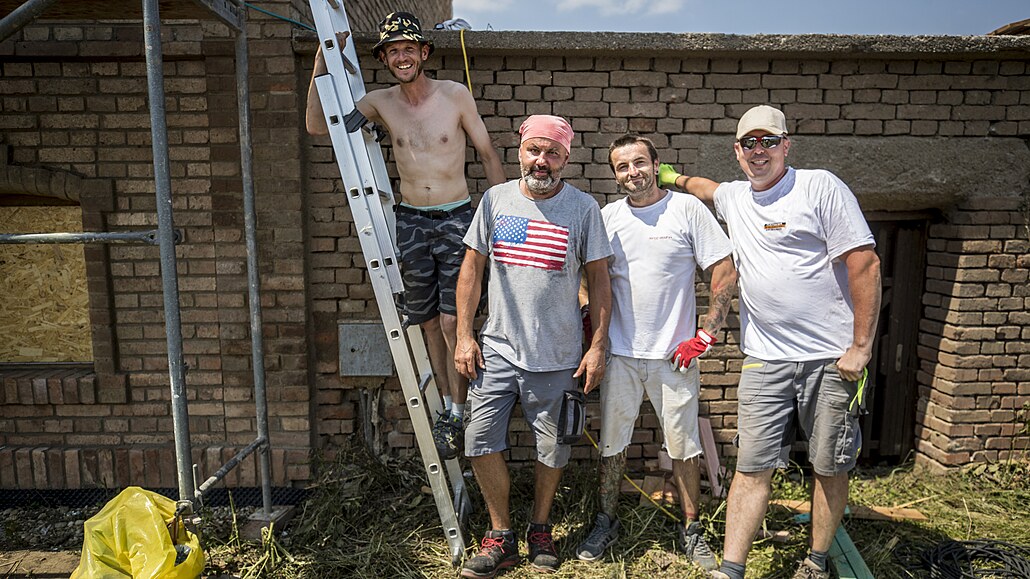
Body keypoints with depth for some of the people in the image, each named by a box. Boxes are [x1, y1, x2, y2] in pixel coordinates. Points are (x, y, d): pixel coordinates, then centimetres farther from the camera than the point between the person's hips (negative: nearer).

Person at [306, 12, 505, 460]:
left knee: (452, 320, -7)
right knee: (429, 321, 8)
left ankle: (457, 414, 8)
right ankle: (447, 405, 23)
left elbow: (487, 154, 4)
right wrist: (322, 60, -4)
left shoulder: (455, 95, -2)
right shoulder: (381, 103, 5)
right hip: (411, 221, 3)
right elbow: (317, 124, 2)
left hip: (456, 218, -3)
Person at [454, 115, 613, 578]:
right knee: (480, 439, 1)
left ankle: (540, 529, 34)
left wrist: (597, 347, -4)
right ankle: (501, 536, 20)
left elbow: (599, 280, 1)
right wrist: (464, 336, 2)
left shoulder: (583, 208, -2)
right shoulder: (496, 199, 4)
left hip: (557, 356, -1)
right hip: (497, 348, 2)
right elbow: (471, 269, 7)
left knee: (552, 447, 10)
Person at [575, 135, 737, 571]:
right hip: (620, 353, 3)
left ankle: (691, 530, 27)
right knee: (611, 442, 11)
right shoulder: (607, 217, 6)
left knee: (683, 445, 9)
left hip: (674, 354, -2)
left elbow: (726, 273, -5)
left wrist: (704, 335, -10)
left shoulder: (687, 209, -4)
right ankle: (606, 522, 29)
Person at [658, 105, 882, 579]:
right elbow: (702, 187, 39)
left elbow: (865, 264, -11)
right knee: (752, 469, 3)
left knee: (830, 468, 10)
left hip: (832, 360, -3)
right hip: (765, 362, 4)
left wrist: (861, 347, -13)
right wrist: (669, 176, 31)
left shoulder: (821, 187, -6)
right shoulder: (732, 197, 11)